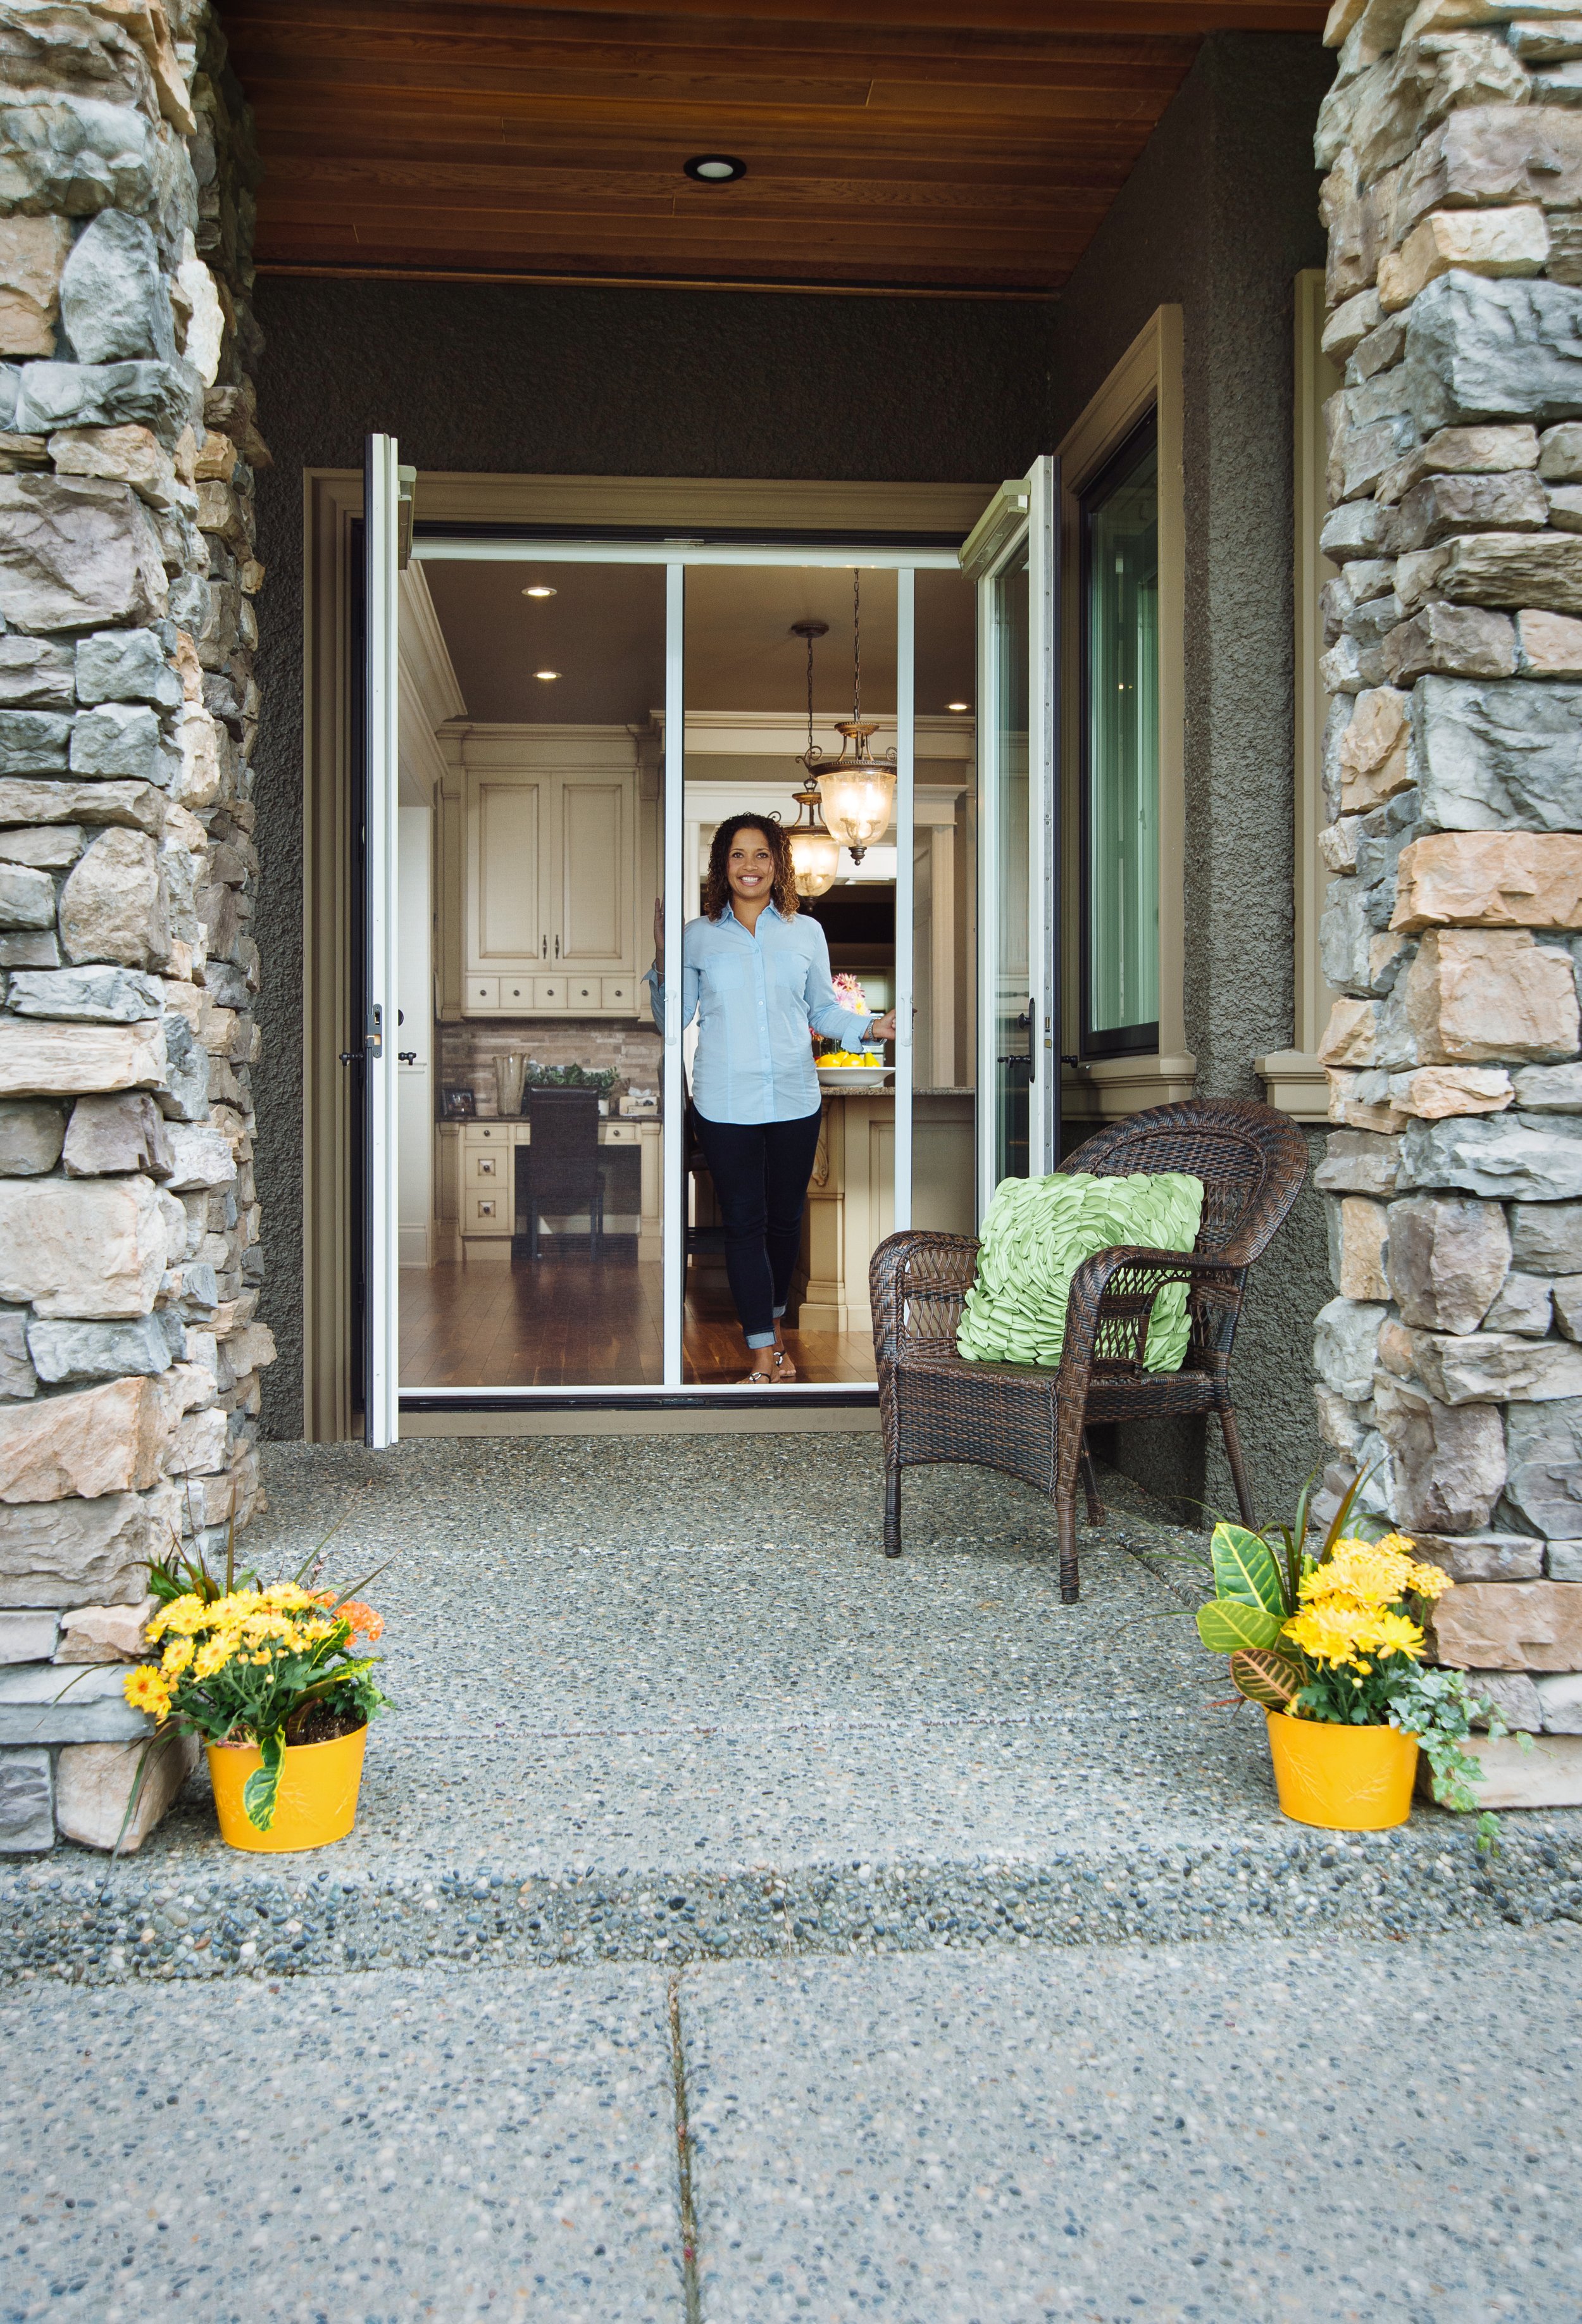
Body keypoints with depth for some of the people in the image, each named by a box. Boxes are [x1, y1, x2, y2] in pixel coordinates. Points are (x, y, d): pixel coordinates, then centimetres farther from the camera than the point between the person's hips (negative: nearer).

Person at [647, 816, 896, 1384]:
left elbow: (824, 1010, 11)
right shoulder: (697, 936, 2)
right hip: (725, 1104, -2)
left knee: (785, 1217, 13)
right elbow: (674, 1021, 2)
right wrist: (662, 961, -11)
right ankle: (763, 1353, 6)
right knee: (743, 1223, 0)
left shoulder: (806, 932, 5)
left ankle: (771, 1319, 36)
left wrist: (870, 1027, -6)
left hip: (794, 1101, 2)